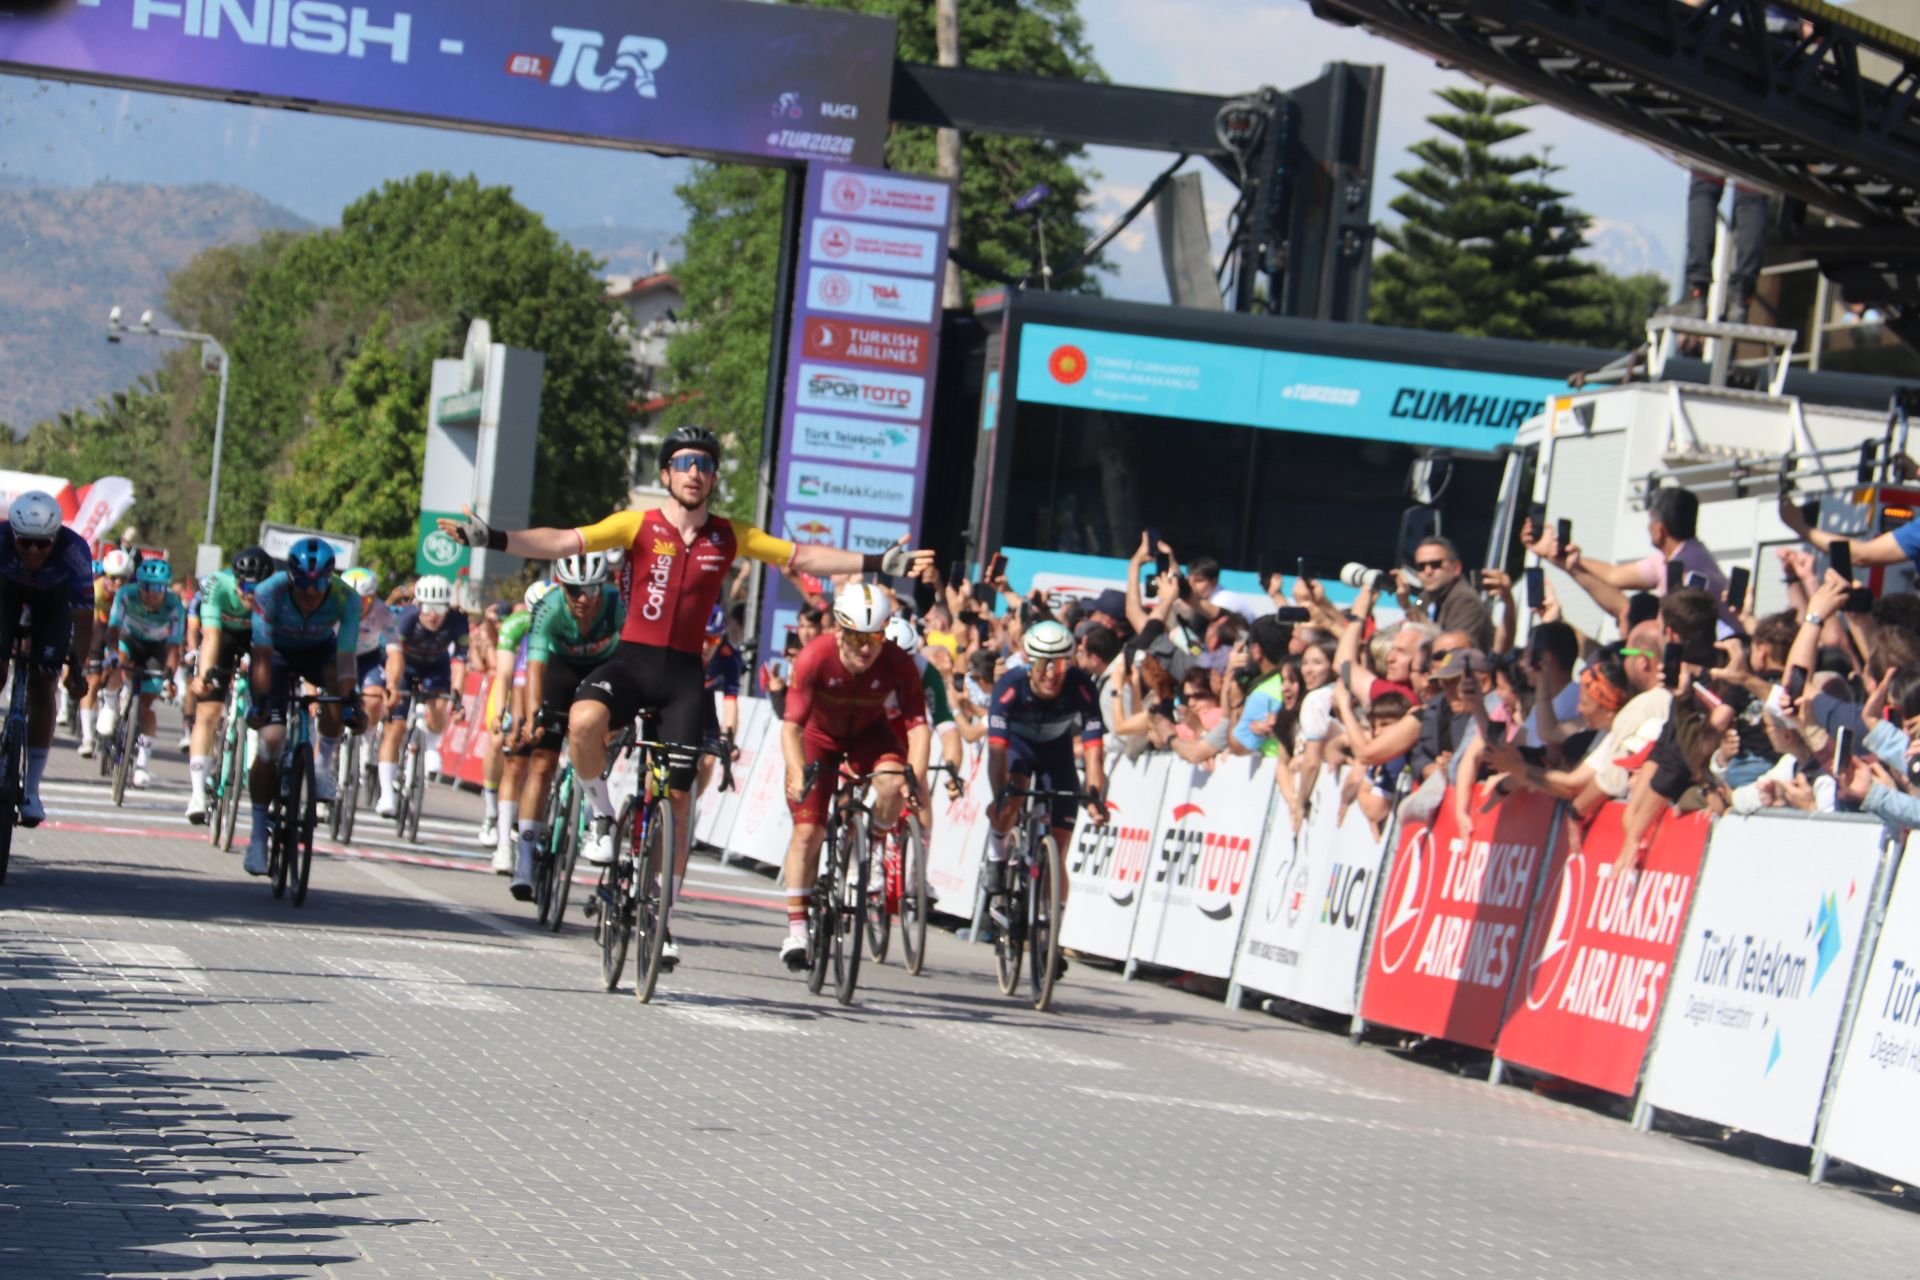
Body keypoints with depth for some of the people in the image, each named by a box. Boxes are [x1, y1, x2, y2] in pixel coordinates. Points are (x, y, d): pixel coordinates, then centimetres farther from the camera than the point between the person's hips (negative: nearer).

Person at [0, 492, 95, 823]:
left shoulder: (73, 551, -39)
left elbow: (83, 616, -32)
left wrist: (77, 668, -36)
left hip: (54, 599, -1)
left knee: (41, 687, -6)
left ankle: (31, 789, -1)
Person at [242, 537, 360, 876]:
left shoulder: (345, 598, -31)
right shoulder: (270, 592, -33)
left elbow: (345, 655, -33)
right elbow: (263, 654, -32)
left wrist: (350, 699, -44)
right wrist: (260, 701, -40)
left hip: (319, 650, 1)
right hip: (278, 652, -1)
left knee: (339, 684, -35)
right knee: (271, 738, -15)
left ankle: (323, 766, -12)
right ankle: (258, 833, -3)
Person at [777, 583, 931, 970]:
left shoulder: (899, 665, -29)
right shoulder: (815, 658, -33)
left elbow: (917, 724, -30)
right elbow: (791, 724, -35)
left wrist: (915, 776, -46)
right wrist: (798, 774, -50)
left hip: (869, 734, 1)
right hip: (820, 736, -1)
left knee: (892, 782, -32)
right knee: (807, 831, -12)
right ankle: (796, 931, -4)